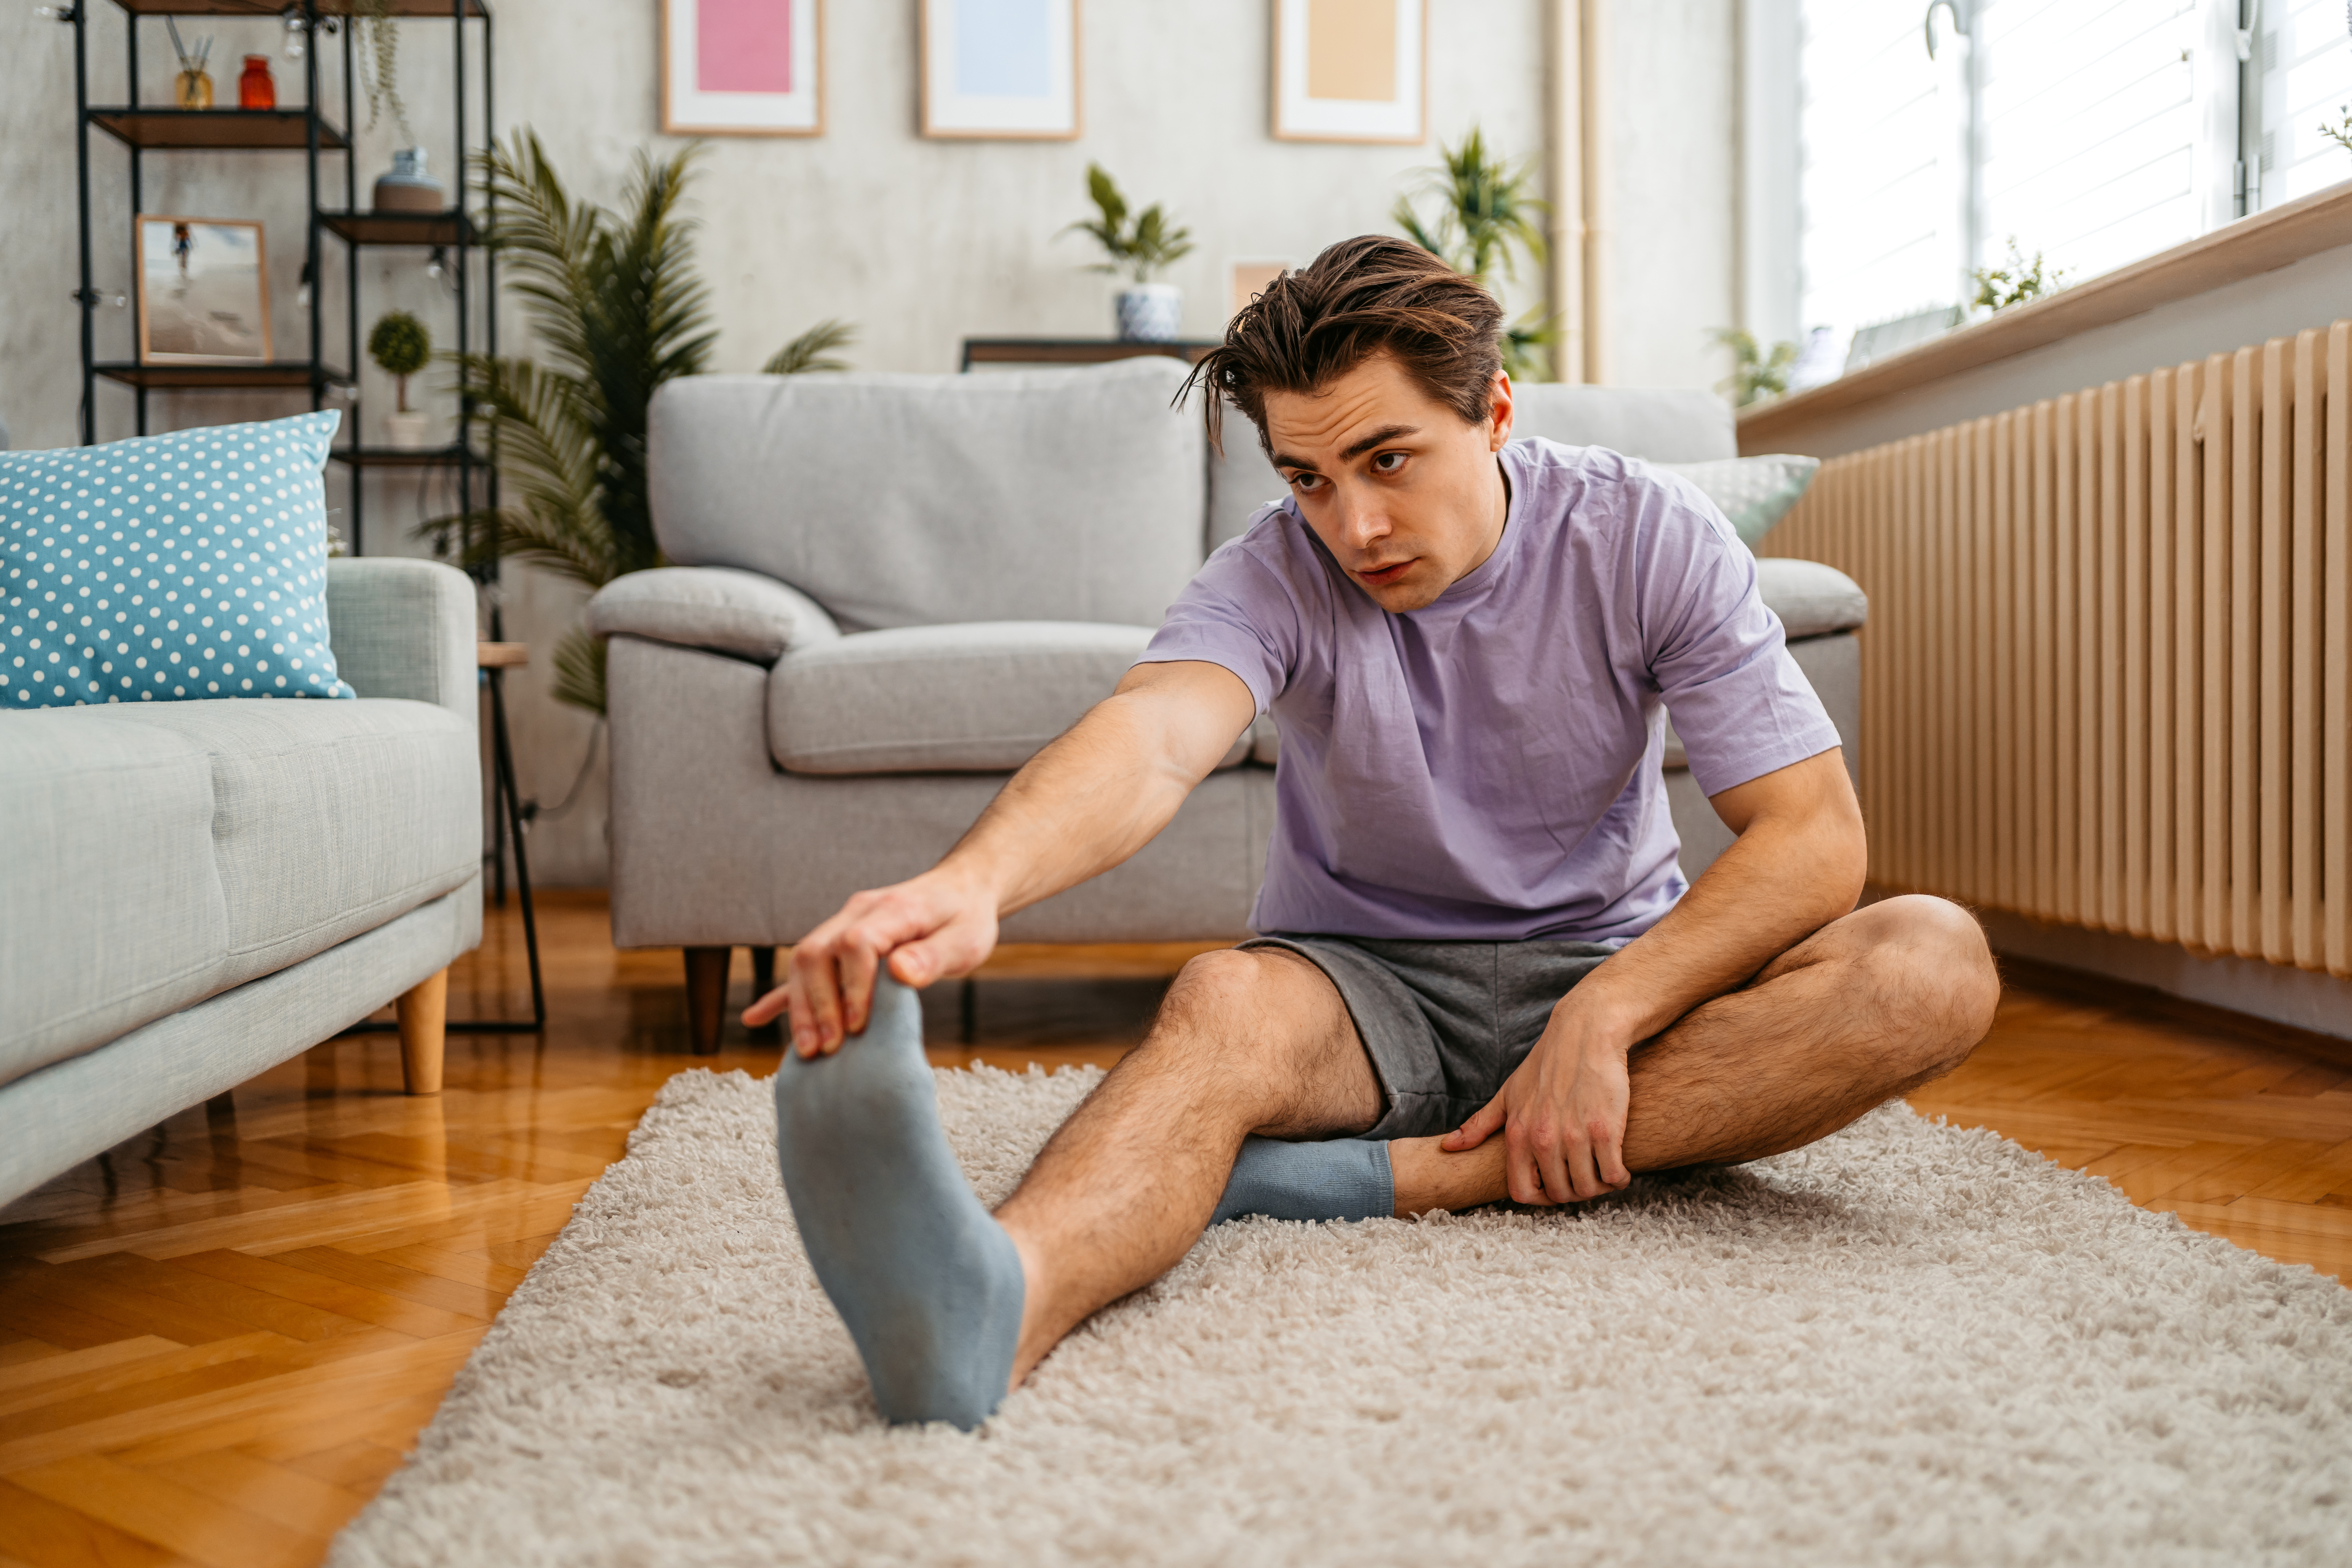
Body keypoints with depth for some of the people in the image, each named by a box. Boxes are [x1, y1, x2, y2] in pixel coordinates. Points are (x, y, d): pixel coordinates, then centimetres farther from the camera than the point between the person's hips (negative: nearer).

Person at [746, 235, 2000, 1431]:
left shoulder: (1648, 539, -9)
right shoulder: (1275, 577, -13)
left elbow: (1814, 836, -13)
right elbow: (1153, 737, -36)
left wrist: (1601, 1019, -28)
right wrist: (969, 883, -59)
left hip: (1618, 972, 2)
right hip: (1362, 981, -1)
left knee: (1935, 962, -26)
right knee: (1223, 1002, -36)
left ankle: (1410, 1178, -33)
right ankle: (996, 1299, -68)